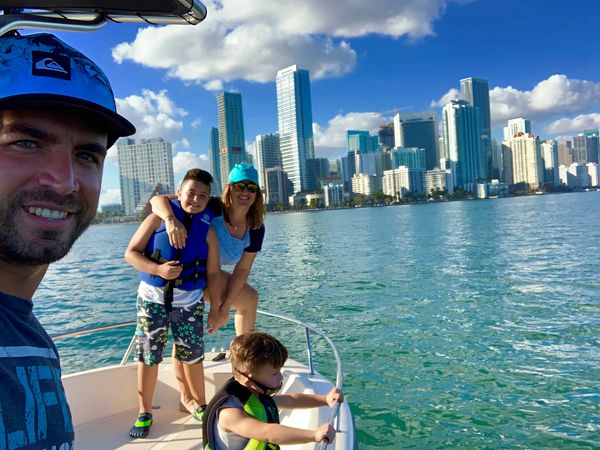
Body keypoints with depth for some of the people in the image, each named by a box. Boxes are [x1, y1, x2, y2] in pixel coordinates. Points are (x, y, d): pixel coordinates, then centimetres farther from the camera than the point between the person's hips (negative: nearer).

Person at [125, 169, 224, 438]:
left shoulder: (208, 231, -2)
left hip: (189, 302, 1)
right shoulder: (159, 218, -7)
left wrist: (215, 311, 1)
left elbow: (213, 273, 1)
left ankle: (200, 406, 29)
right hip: (153, 298, -1)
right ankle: (144, 413, 24)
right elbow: (131, 253, -8)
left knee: (193, 356, 8)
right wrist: (158, 269, -24)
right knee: (148, 357, 7)